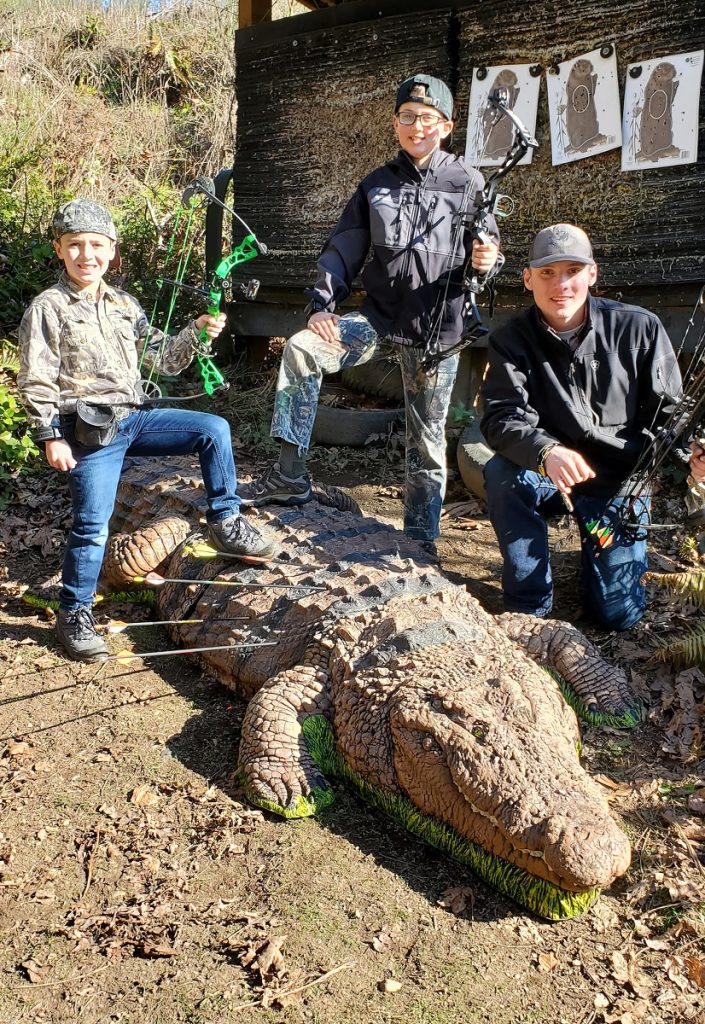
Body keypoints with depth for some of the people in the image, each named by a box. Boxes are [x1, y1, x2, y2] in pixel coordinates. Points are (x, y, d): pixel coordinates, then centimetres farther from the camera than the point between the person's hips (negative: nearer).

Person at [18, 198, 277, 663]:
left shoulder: (124, 305, 14)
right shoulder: (47, 309, -3)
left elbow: (161, 357, 15)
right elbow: (36, 381, -6)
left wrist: (196, 333, -1)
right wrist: (51, 436, -13)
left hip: (136, 415, 6)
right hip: (90, 430, -6)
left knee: (214, 429, -5)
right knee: (93, 524, -9)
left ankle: (225, 522, 6)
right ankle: (75, 613, 7)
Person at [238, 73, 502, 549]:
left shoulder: (467, 183, -1)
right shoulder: (377, 184, 8)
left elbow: (488, 248, 3)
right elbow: (344, 249, 9)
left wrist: (487, 259, -21)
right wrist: (322, 304, -3)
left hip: (437, 330, -2)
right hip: (379, 318, 3)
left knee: (427, 441, 3)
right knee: (301, 349, -19)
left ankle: (422, 539, 19)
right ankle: (291, 475, -13)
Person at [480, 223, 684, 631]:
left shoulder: (639, 329, -10)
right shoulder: (512, 341, -11)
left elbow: (669, 413, -5)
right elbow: (501, 417, -25)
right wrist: (547, 452, -46)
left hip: (620, 481, 0)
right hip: (547, 476, 0)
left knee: (618, 614, -4)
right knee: (501, 473, -33)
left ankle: (615, 549, 33)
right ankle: (529, 604, -13)